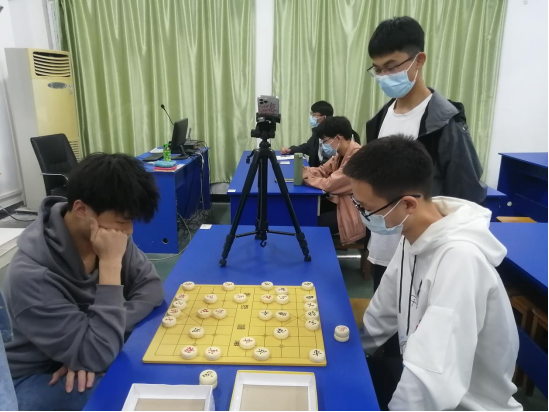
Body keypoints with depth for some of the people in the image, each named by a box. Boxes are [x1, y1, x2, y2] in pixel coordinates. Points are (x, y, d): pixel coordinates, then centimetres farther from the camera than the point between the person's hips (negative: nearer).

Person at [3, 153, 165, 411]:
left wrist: (90, 350, -24)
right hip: (38, 377, -5)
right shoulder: (31, 275, -32)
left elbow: (151, 287, -12)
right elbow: (98, 355, -32)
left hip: (79, 356, 6)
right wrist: (111, 264, -35)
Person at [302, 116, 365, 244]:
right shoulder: (341, 152, 3)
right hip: (340, 201, 9)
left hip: (354, 210, -9)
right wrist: (304, 170, -12)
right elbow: (323, 170, 7)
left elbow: (330, 184, -27)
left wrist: (307, 178, -14)